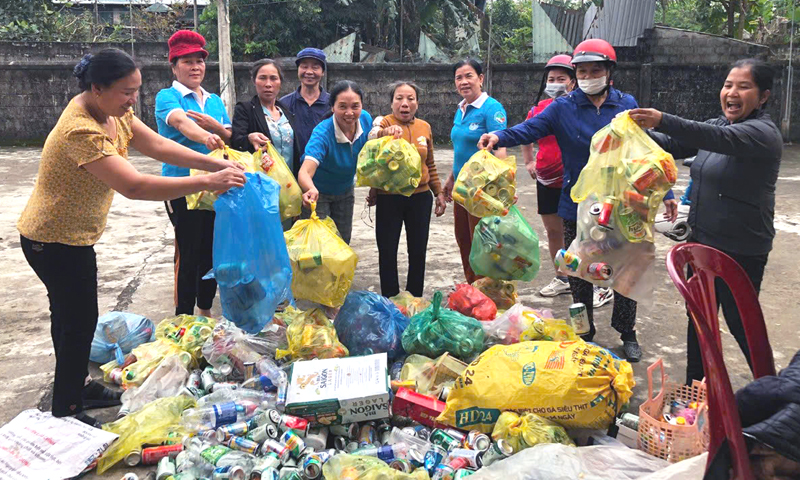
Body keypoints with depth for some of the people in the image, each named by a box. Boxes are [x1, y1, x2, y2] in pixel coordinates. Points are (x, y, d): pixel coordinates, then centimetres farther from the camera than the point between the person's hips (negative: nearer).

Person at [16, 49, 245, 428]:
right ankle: (66, 412, 16)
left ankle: (78, 385, 39)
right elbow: (134, 187, -38)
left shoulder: (112, 112, -2)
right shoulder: (81, 131, -32)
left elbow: (158, 146, -3)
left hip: (75, 234, 10)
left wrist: (218, 165, -14)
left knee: (70, 315, 22)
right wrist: (207, 182, -38)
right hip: (54, 241, -10)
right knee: (78, 321, 1)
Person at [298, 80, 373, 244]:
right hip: (317, 192, -5)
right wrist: (311, 190, -68)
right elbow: (305, 171, -48)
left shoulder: (365, 119, -18)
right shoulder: (322, 132, -33)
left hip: (345, 191, 5)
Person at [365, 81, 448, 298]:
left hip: (420, 197, 4)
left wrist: (439, 193, 14)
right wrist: (385, 132, -50)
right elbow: (371, 141, -29)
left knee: (418, 252, 11)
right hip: (389, 197, -3)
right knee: (387, 252, 3)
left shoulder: (424, 127, 7)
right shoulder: (384, 122, -6)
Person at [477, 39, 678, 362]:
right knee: (579, 275, 11)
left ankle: (627, 334, 28)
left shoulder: (626, 105, 1)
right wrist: (500, 136, -33)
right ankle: (584, 335, 29)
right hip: (578, 208, 0)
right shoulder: (563, 108, -2)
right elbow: (530, 129, -13)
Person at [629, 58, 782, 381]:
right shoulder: (719, 124, 10)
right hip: (702, 239, 8)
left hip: (741, 250, -8)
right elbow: (674, 146, 5)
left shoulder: (763, 134, -17)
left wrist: (663, 121, -50)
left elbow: (719, 138, -36)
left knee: (741, 322, 3)